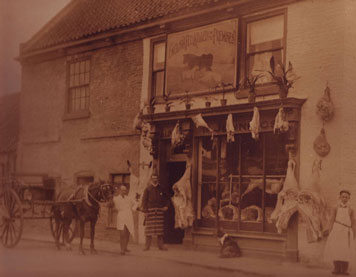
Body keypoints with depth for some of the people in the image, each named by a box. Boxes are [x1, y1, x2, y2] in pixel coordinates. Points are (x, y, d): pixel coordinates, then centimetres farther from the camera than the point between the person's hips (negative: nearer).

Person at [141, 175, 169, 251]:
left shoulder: (161, 188, 12)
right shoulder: (148, 189, 3)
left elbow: (166, 198, 20)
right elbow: (144, 200, 0)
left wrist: (166, 206, 4)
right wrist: (145, 211, -7)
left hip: (160, 210, 3)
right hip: (150, 210, -3)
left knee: (160, 228, 3)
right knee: (149, 228, -5)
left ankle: (160, 245, 8)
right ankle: (147, 246, 1)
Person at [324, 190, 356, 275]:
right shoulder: (336, 209, 11)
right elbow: (332, 222, 8)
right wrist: (330, 233, -1)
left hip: (346, 232, 0)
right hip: (336, 231, 0)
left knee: (346, 251, -11)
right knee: (335, 250, -9)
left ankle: (344, 269, -3)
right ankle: (337, 269, -1)